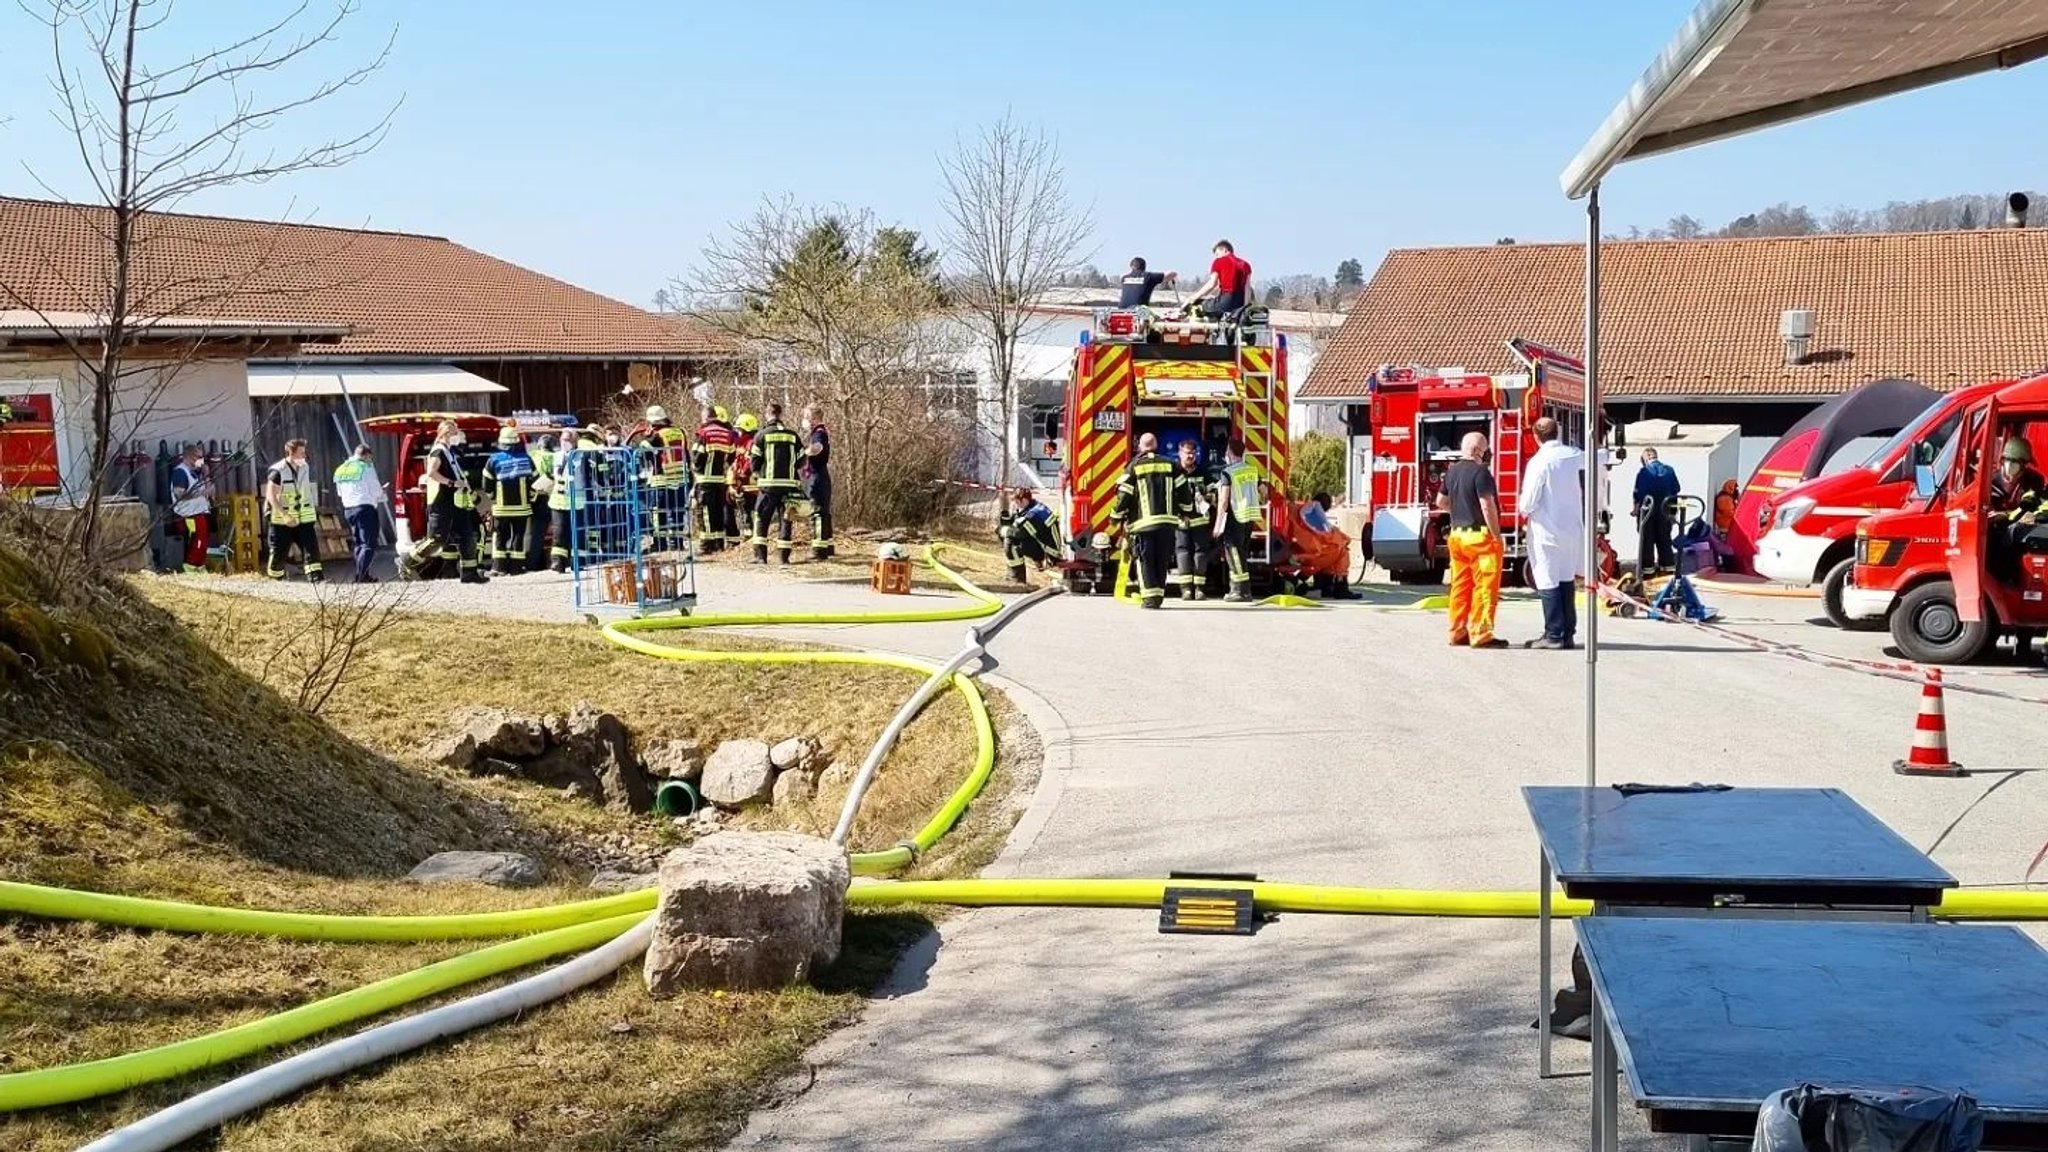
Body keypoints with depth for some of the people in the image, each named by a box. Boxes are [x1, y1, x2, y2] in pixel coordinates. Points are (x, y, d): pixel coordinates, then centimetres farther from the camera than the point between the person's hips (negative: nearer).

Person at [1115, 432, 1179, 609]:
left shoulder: (1134, 466, 0)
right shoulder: (1170, 465, 9)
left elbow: (1124, 494, -3)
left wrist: (1118, 516, 8)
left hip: (1144, 522, -3)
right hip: (1167, 521, 3)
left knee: (1145, 560, 1)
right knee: (1162, 560, 11)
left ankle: (1150, 597, -8)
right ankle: (1159, 595, 13)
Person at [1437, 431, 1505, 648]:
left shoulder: (1452, 471, 10)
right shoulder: (1480, 472, -15)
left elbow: (1441, 501, 22)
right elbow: (1487, 507, -20)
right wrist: (1497, 537, -15)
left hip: (1457, 534, 8)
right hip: (1479, 535, -8)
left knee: (1460, 585, 13)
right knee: (1484, 587, -5)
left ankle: (1457, 632, 16)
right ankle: (1481, 635, -6)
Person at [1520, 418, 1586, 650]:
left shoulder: (1539, 462, -15)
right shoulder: (1578, 456, 2)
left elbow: (1529, 500, -13)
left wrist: (1525, 514, 5)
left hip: (1547, 530, -6)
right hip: (1574, 527, 6)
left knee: (1548, 582, 0)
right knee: (1567, 579, 13)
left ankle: (1554, 634, 0)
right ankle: (1568, 633, 16)